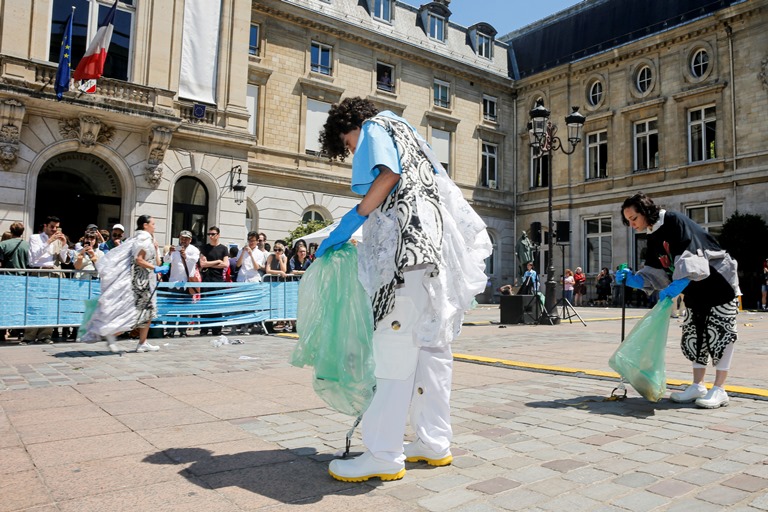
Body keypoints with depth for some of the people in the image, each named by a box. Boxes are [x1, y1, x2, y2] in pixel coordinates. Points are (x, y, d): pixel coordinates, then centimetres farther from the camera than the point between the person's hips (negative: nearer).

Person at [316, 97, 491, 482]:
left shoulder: (376, 126, 11)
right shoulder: (407, 135, 34)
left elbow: (388, 173, -10)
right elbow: (441, 185, 27)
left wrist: (352, 220, -9)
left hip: (408, 245, -9)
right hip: (438, 246, 10)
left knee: (395, 349, -12)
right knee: (431, 346, 7)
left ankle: (384, 455, -9)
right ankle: (434, 443, 13)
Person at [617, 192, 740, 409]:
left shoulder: (675, 221, -20)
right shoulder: (653, 239, 5)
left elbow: (690, 257, -31)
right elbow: (654, 274, 3)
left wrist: (677, 286, -40)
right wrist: (631, 279, -13)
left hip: (719, 283, -8)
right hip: (695, 290, 8)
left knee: (719, 334, -3)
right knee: (693, 336, 8)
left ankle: (719, 390, 3)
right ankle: (698, 386, 16)